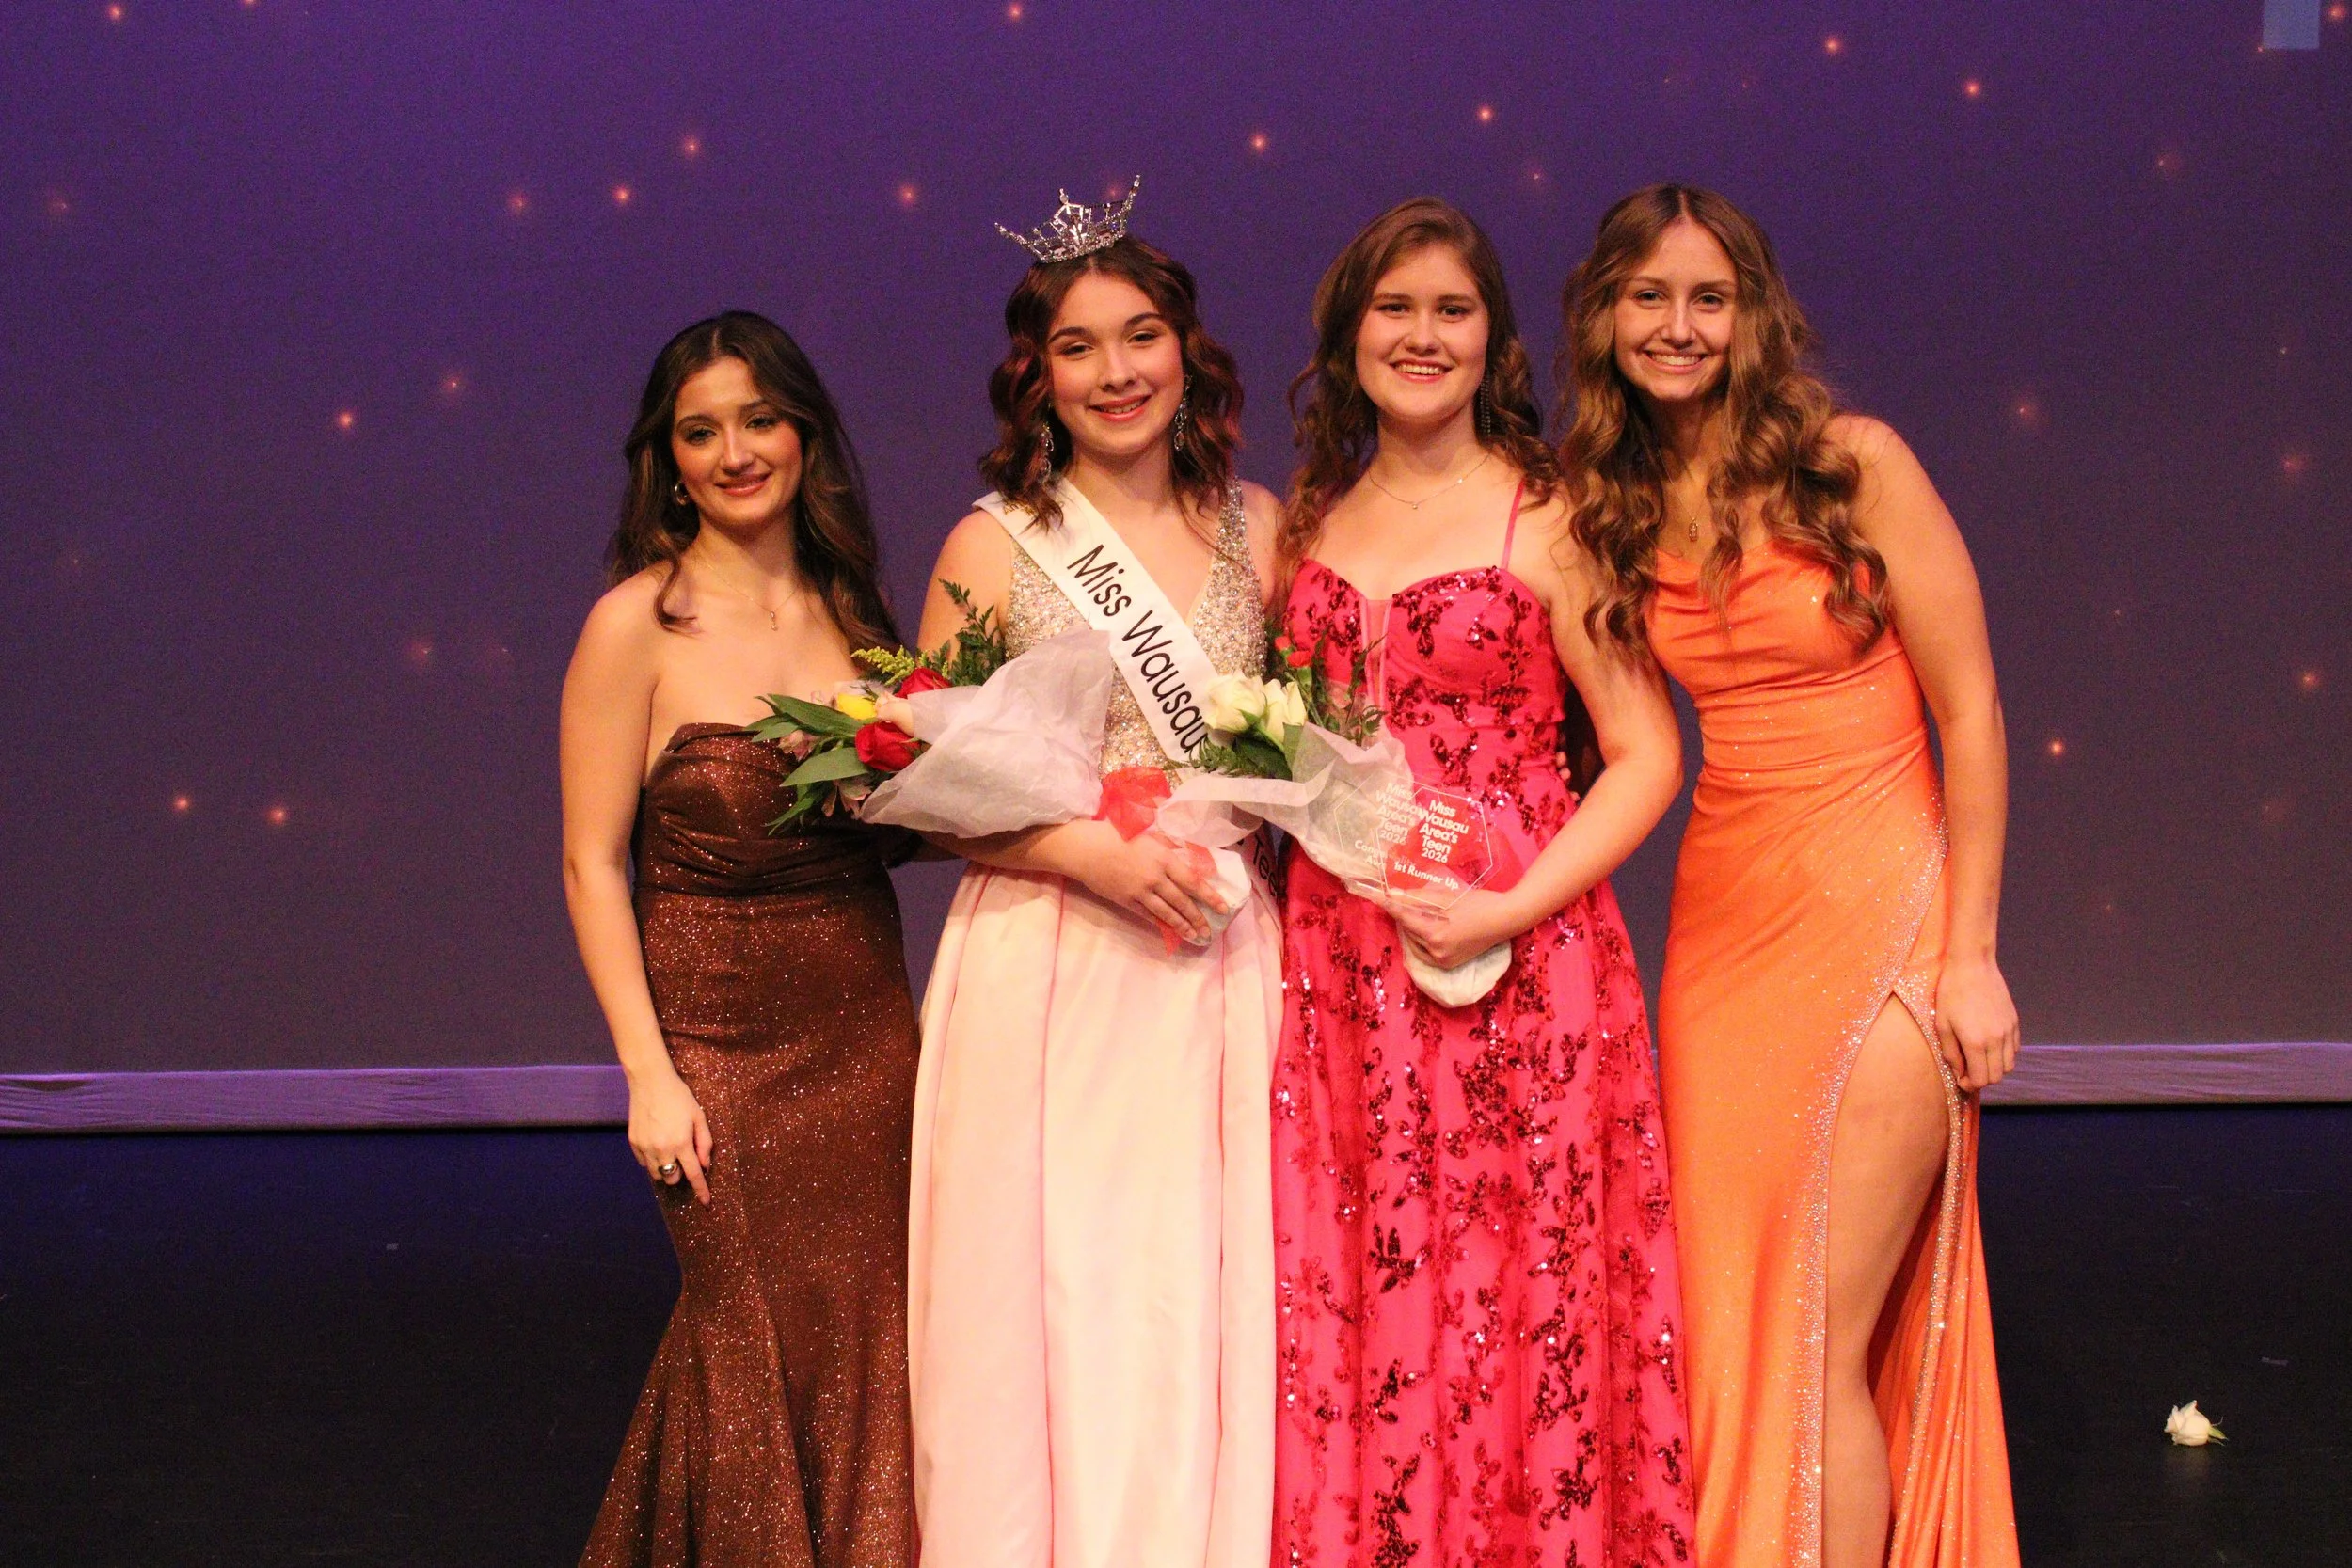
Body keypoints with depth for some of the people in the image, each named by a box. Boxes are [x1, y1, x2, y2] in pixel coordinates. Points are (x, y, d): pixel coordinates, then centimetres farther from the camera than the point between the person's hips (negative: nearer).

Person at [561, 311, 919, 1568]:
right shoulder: (640, 624, -9)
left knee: (869, 1344, 7)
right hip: (722, 1033, -5)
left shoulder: (850, 609, 7)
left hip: (866, 1027, 5)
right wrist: (648, 1076, -13)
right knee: (760, 1347, 1)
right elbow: (592, 864, -9)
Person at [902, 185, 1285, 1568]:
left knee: (1211, 1311, 2)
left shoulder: (1255, 524, 10)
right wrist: (1099, 853, -12)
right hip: (1048, 972, -2)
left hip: (1226, 970, 3)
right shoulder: (995, 549, 1)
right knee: (1058, 1310, -3)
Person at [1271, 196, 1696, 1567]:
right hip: (1338, 959, 4)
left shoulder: (1546, 518, -2)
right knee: (1347, 1302, 6)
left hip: (1519, 954, -4)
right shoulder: (1310, 526, 12)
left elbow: (1647, 755, -6)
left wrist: (1514, 907, -16)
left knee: (1518, 1295, -1)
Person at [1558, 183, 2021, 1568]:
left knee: (1820, 1343, -5)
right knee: (1733, 1328, 8)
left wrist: (1973, 953, -9)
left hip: (1876, 922, -5)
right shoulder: (1617, 507, 7)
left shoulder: (1852, 464, -7)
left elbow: (1969, 709, -6)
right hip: (1721, 922, 5)